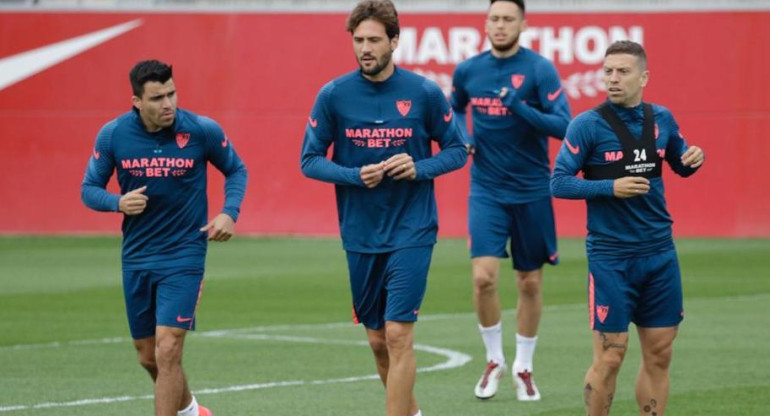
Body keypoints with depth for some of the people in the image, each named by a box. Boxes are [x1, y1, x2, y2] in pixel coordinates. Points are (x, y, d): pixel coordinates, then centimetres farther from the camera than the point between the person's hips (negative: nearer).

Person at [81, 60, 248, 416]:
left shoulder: (202, 131, -11)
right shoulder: (113, 135, -7)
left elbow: (236, 170, 7)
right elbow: (90, 189, 3)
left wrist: (229, 213, -10)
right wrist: (119, 202, -18)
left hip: (184, 256, -3)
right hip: (136, 257, 3)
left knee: (167, 351, -16)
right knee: (148, 357, 14)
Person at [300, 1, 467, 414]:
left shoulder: (424, 93, -5)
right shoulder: (333, 95, -3)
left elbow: (457, 151, 4)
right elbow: (310, 160, 2)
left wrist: (419, 168, -15)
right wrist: (355, 175, -16)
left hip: (411, 233, -3)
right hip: (360, 237, 3)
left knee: (398, 335, -11)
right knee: (378, 341, 11)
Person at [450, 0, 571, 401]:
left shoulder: (539, 69, -9)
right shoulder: (467, 70, 1)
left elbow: (563, 125, -16)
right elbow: (454, 108, 22)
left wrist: (518, 107, -27)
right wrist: (461, 135, 2)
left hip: (531, 192, -1)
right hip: (486, 190, 1)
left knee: (530, 283, 7)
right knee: (483, 276, -13)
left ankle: (523, 367, 24)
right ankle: (494, 360, 8)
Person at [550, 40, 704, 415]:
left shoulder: (661, 120, 6)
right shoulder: (588, 124, -8)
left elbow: (681, 165, 21)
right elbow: (559, 182, -9)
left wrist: (694, 158, -2)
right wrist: (611, 187, -20)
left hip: (659, 253, 5)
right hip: (611, 255, -5)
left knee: (659, 355, 7)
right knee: (609, 358, -4)